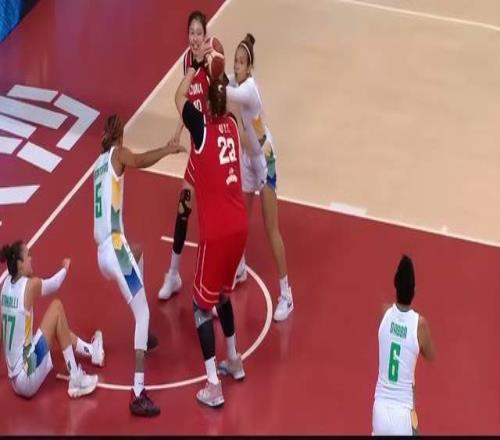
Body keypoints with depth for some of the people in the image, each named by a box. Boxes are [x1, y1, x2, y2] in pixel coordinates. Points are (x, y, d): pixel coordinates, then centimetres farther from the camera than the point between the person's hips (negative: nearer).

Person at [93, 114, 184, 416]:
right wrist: (170, 149, -11)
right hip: (115, 247, -8)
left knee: (138, 253, 39)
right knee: (143, 312, -12)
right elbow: (140, 162, -20)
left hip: (102, 250, 8)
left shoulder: (100, 162, 20)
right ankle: (138, 393, -26)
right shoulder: (117, 154, 1)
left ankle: (143, 338, 45)